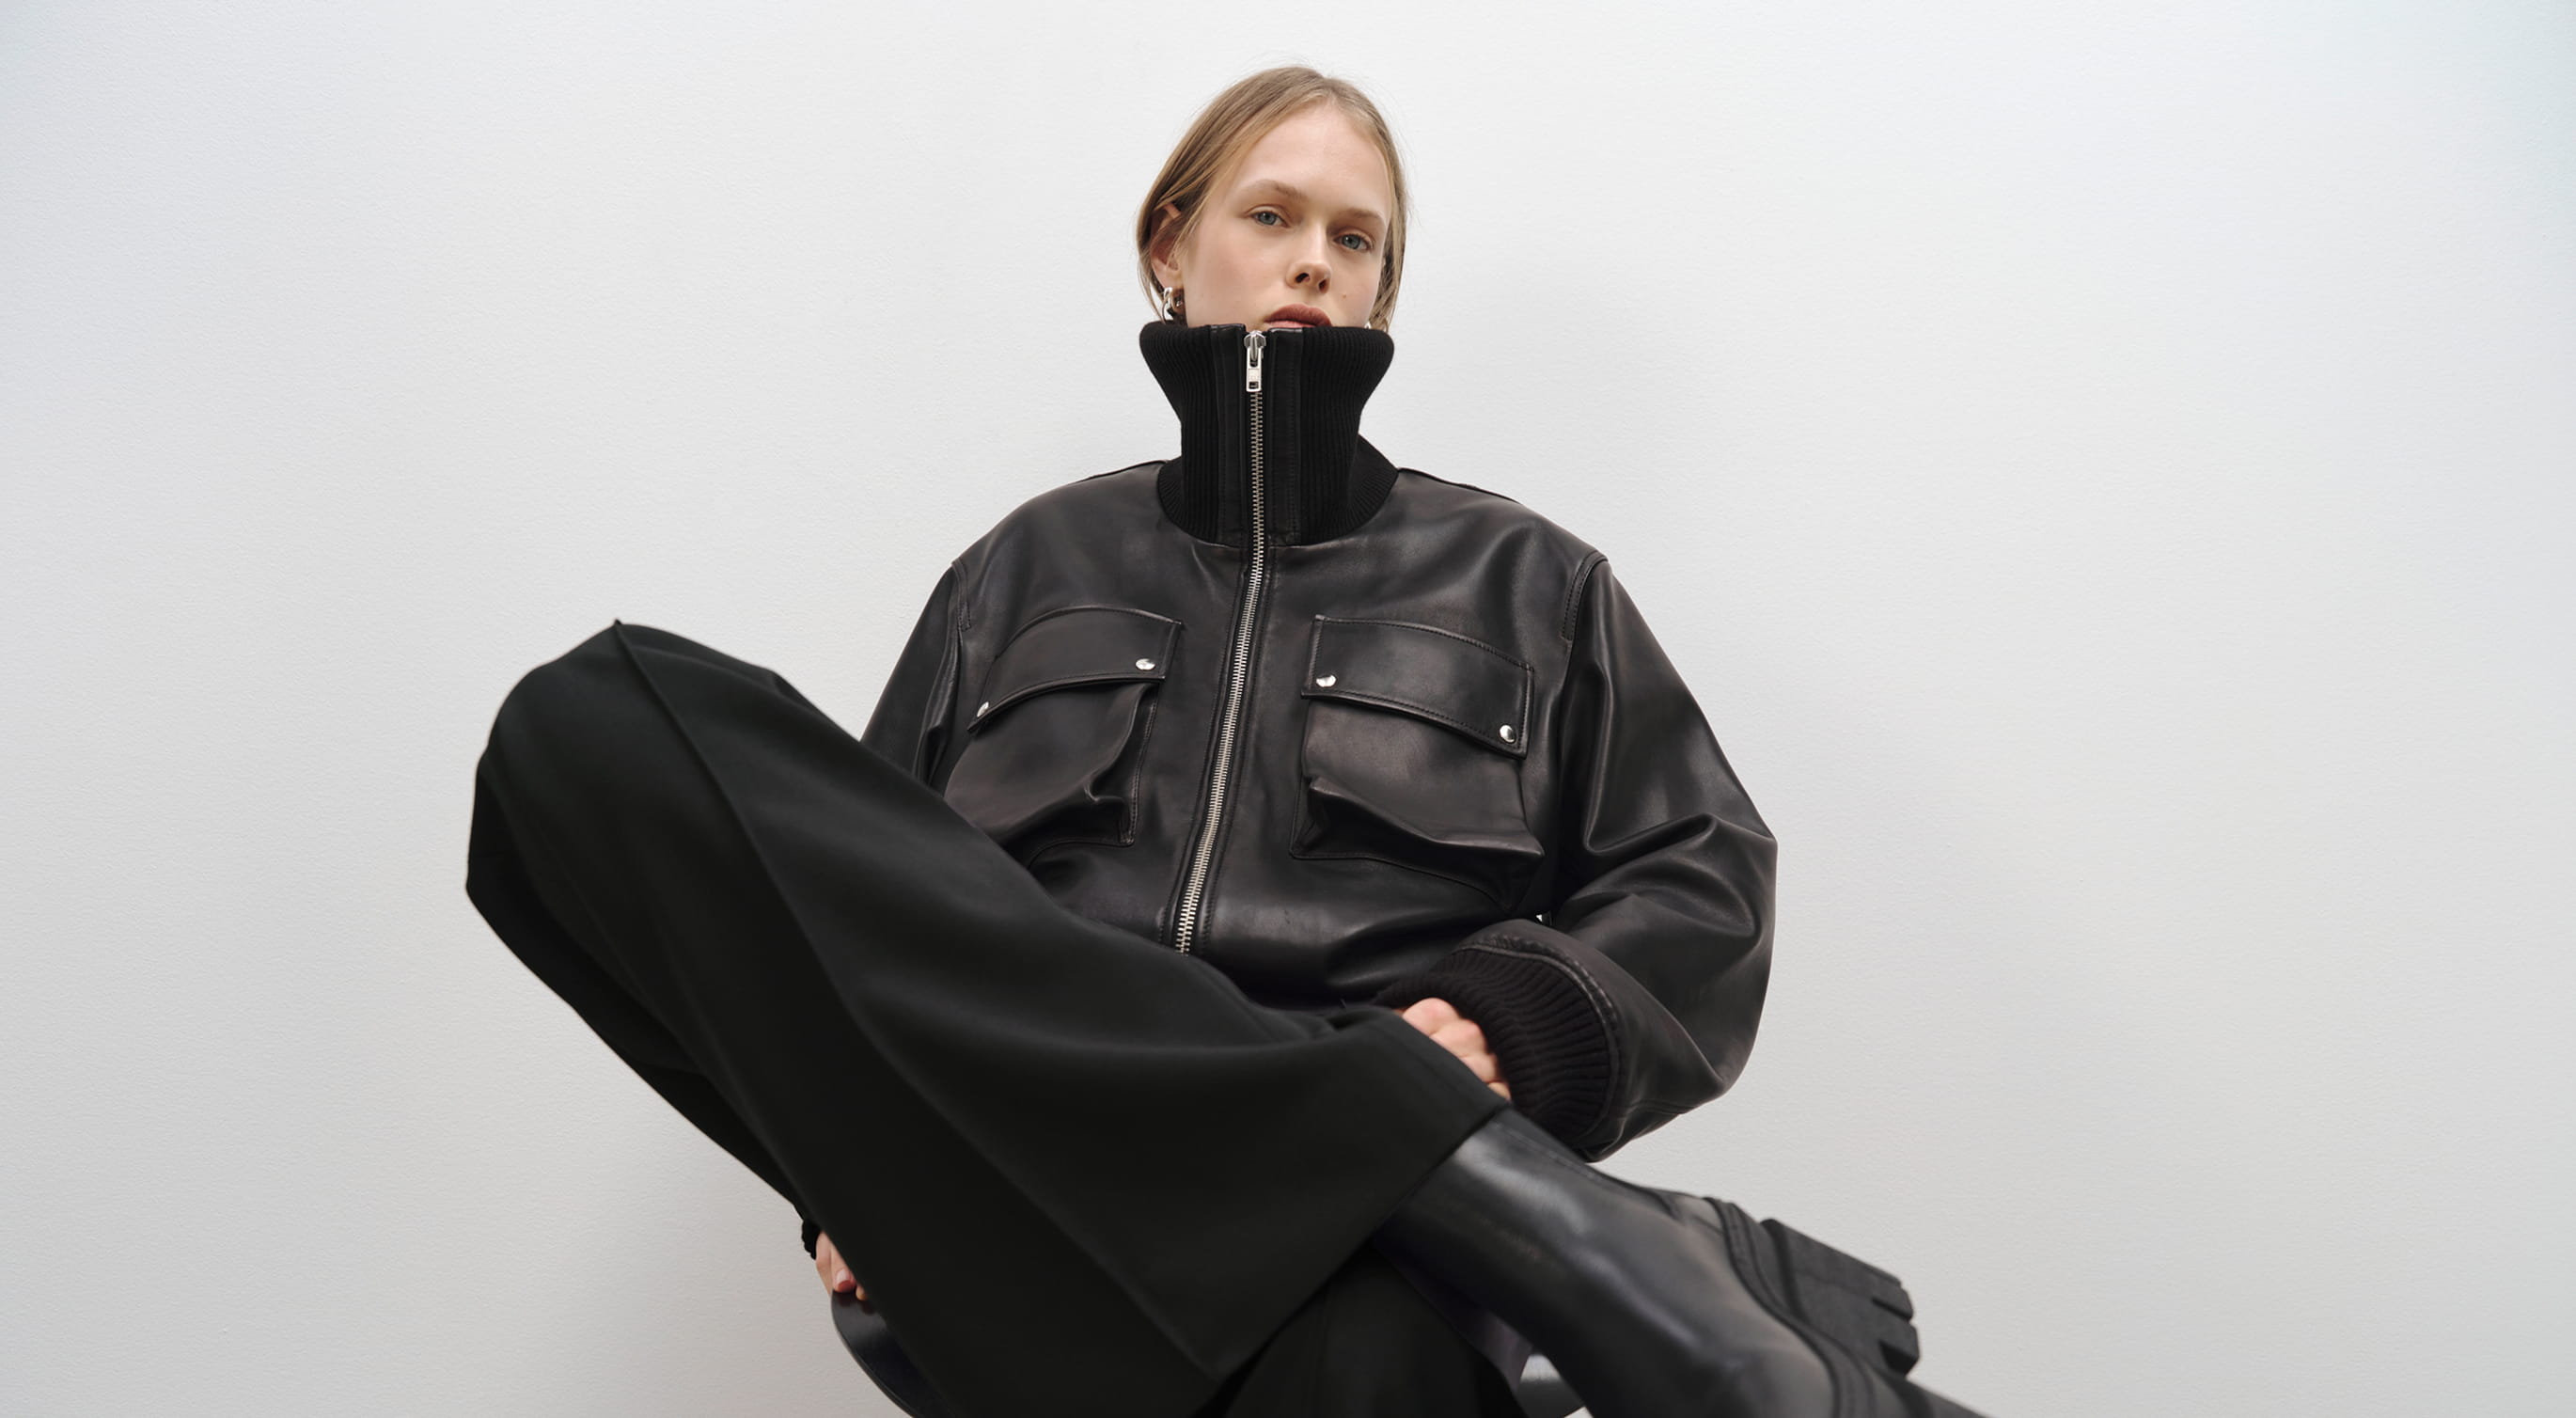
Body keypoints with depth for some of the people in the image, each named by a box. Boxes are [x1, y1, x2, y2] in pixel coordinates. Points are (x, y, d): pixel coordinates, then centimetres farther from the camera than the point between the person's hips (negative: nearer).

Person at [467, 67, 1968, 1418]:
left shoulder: (1524, 580, 18)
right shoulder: (1033, 567, 21)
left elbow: (1704, 882, 11)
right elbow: (867, 873, 17)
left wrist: (1511, 1026, -9)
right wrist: (855, 1140, -1)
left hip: (1348, 1198, -5)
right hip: (1025, 1165, 6)